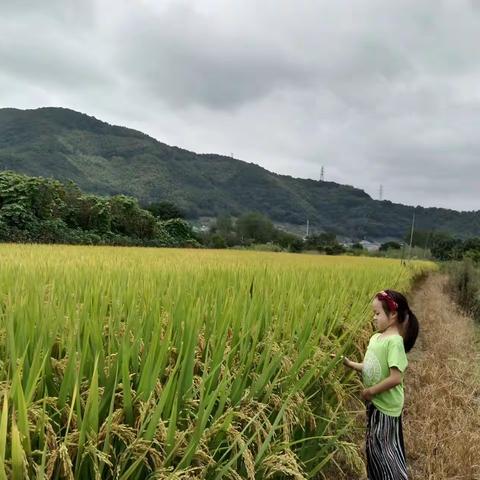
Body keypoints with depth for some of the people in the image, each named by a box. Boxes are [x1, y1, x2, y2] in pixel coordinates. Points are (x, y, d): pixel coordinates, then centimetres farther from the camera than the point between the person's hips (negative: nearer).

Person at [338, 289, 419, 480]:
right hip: (374, 403, 8)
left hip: (386, 406, -8)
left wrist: (370, 391, -20)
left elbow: (396, 378, -29)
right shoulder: (376, 338, 3)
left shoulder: (394, 341, -25)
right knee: (373, 446, 20)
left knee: (384, 449, 4)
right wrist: (350, 363, 2)